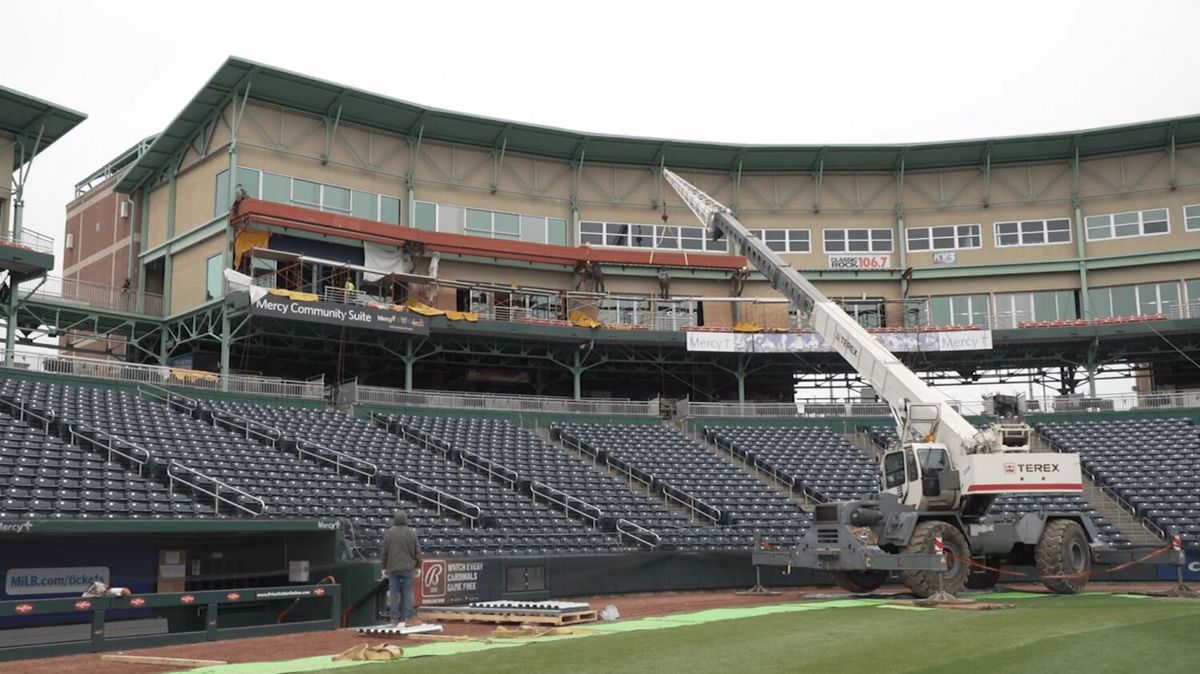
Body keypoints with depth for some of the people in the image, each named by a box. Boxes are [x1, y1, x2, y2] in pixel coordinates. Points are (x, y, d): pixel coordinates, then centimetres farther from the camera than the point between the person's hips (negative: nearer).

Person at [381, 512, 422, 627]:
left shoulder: (389, 532, 1)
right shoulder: (412, 533, 1)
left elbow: (385, 552, 3)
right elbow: (417, 551, 2)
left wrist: (384, 567, 9)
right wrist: (418, 567, 8)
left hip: (393, 567, 0)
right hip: (408, 567, 0)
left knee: (394, 593, 3)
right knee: (407, 592, 3)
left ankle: (394, 619, 2)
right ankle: (405, 619, 1)